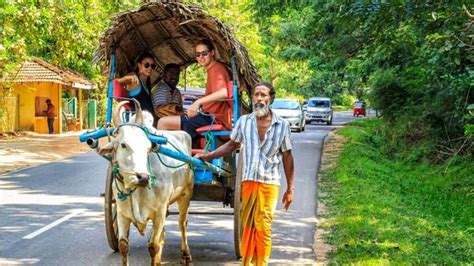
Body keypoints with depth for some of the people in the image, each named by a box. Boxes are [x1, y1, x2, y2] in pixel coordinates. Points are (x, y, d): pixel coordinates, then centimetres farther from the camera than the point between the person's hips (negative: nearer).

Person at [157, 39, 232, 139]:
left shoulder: (217, 68, -11)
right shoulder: (212, 70, 19)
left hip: (214, 118, -11)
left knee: (163, 123, -15)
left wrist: (198, 102, -30)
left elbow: (223, 92, -29)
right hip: (211, 116, 11)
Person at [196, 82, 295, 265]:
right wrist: (207, 156, 9)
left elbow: (287, 157, 4)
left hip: (270, 183, -2)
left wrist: (290, 189, 4)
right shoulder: (244, 121, 5)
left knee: (263, 228, -3)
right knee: (247, 226, 5)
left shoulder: (282, 125, 0)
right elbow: (231, 145, 17)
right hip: (248, 181, 2)